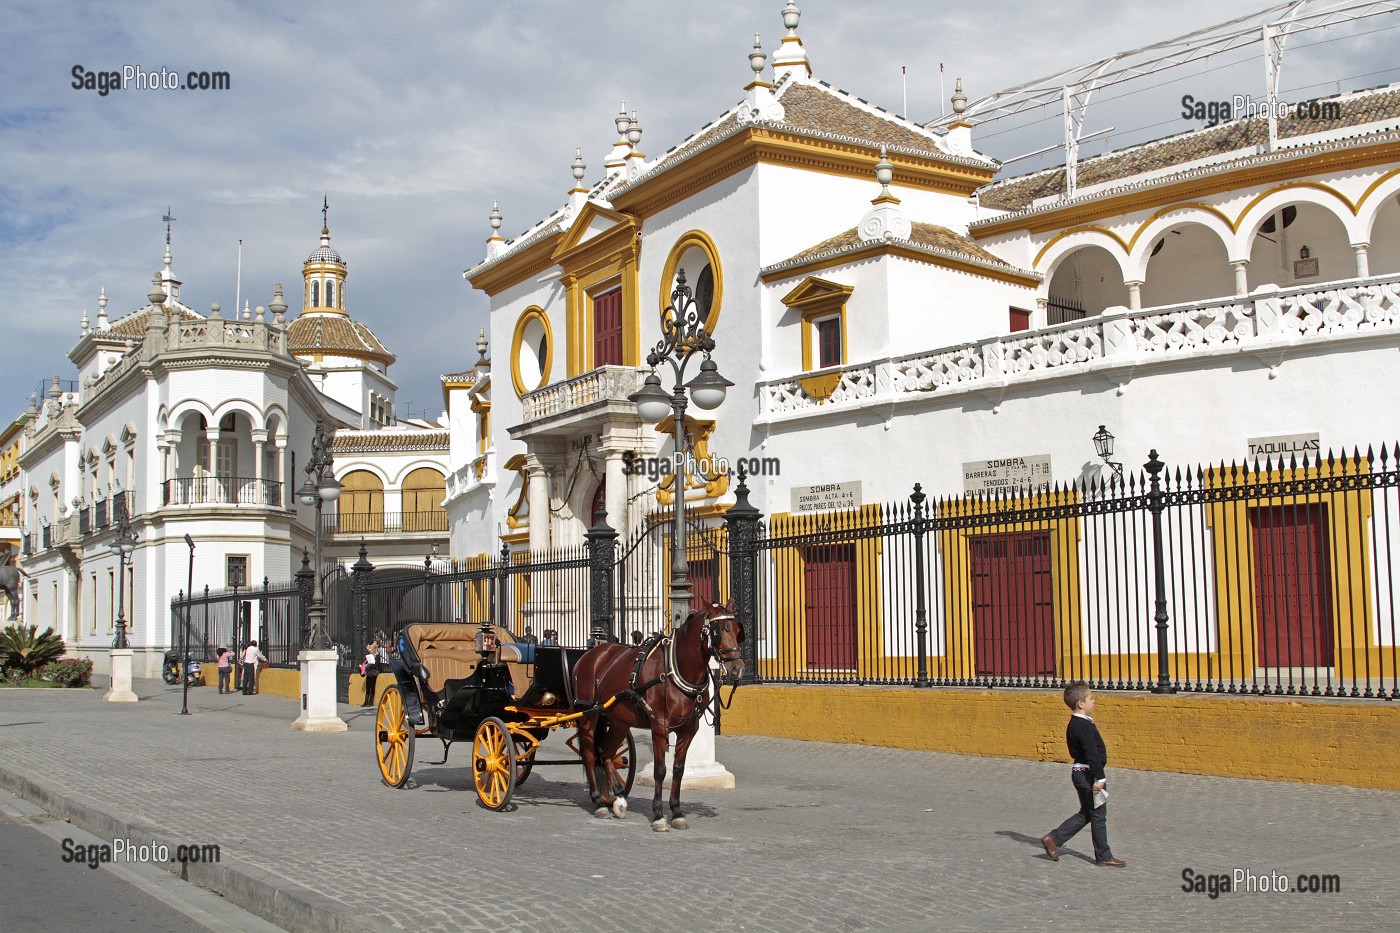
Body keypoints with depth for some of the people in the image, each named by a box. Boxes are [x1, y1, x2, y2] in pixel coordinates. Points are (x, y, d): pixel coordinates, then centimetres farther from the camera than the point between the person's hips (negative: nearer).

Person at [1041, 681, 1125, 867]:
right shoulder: (1084, 726, -21)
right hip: (1088, 773, -10)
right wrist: (1099, 778, -25)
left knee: (1086, 813, 17)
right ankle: (1103, 856, 13)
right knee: (1098, 815, 2)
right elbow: (1092, 754, -25)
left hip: (1080, 773, 10)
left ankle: (1053, 839, 13)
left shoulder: (1075, 724, 11)